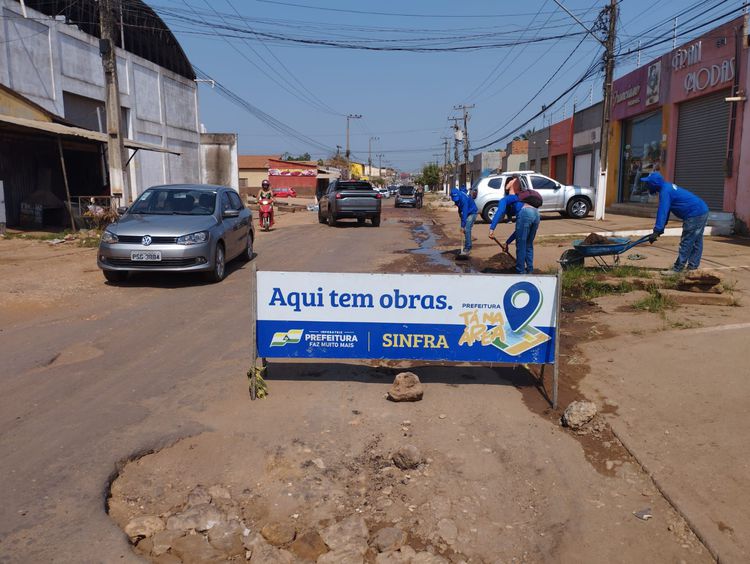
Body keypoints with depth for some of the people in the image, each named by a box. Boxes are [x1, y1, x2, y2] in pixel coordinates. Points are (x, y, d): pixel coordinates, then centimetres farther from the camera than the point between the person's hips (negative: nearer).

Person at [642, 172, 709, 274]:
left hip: (694, 216, -10)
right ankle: (692, 267, 21)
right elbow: (664, 211, 20)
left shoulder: (665, 192, -16)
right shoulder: (668, 187, 16)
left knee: (686, 243, -6)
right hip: (703, 212, 10)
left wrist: (657, 231, -24)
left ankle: (677, 269, -2)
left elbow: (662, 212, -23)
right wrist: (659, 229, 21)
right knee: (696, 242, 14)